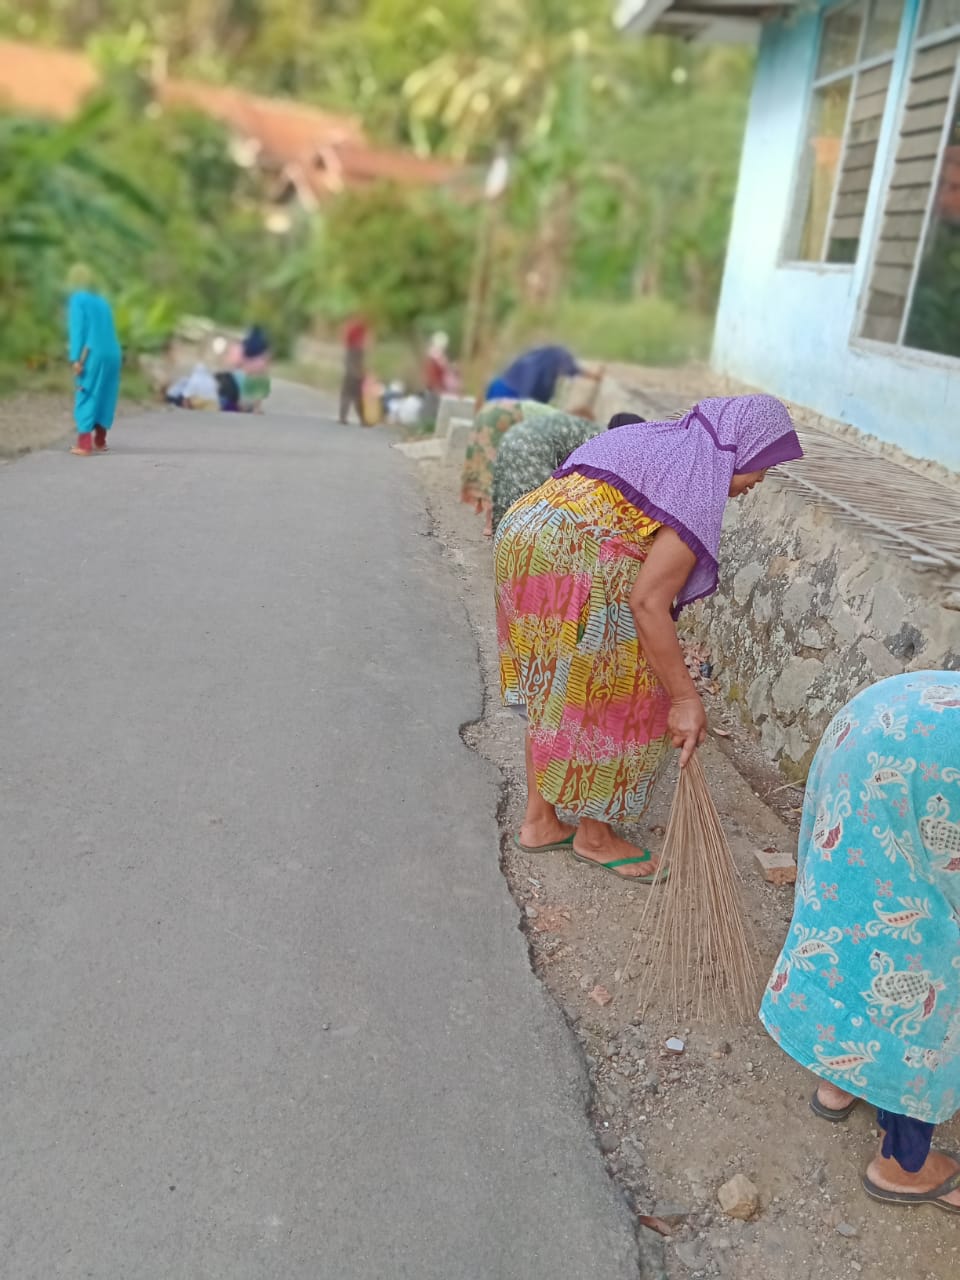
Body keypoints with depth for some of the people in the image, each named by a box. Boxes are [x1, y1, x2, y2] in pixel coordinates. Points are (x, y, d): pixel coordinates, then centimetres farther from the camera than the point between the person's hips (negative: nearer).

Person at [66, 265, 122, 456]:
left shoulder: (77, 299, -2)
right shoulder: (102, 301, 18)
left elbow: (77, 329, -11)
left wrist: (76, 359, -14)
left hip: (93, 355, -6)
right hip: (112, 354, 6)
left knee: (86, 397, -2)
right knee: (104, 396, 13)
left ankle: (84, 444, -6)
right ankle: (100, 441, 20)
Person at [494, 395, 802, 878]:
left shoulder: (661, 438, 21)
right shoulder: (700, 481, -7)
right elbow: (647, 603, -16)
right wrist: (685, 698, -11)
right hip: (576, 563, -10)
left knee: (553, 692, 21)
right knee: (608, 700, 6)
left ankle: (539, 821, 32)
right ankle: (595, 836, 23)